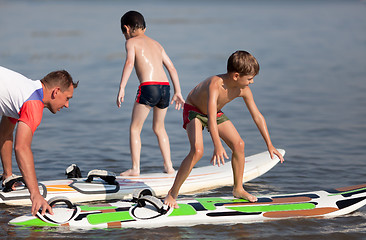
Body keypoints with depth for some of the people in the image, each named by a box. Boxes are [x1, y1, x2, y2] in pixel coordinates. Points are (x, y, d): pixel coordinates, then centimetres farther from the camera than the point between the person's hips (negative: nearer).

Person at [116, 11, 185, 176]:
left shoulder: (131, 41, 7)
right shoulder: (156, 44, 25)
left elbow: (129, 62, -11)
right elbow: (171, 68, 24)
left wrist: (121, 88, -18)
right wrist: (177, 92, 27)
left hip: (148, 87, -6)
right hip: (165, 87, 6)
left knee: (134, 129, 6)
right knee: (159, 128, 24)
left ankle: (135, 168, -1)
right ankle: (168, 166, 23)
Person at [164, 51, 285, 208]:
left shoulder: (244, 90, -20)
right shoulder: (215, 85, -41)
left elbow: (257, 116, -9)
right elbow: (211, 119, -52)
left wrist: (269, 144, -8)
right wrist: (217, 146, -62)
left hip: (216, 112, 7)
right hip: (194, 111, -6)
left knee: (238, 144, -5)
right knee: (197, 151, -26)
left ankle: (238, 189, 14)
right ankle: (172, 194, -15)